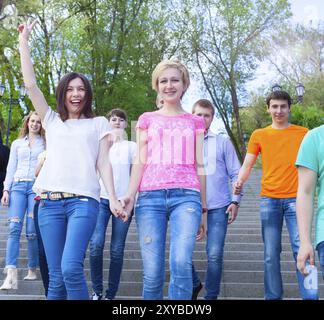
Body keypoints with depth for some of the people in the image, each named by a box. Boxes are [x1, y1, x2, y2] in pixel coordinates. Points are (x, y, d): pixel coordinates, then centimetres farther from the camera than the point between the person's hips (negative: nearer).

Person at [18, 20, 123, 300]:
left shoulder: (99, 123, 15)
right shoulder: (52, 120, 19)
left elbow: (103, 163, 8)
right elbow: (31, 84, 13)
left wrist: (113, 198, -4)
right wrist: (23, 42, 13)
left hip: (84, 201, -2)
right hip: (50, 202, 2)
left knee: (71, 268, -20)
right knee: (56, 276, 0)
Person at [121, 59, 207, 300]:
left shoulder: (195, 122, 17)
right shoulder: (147, 119, 17)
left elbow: (199, 166, 16)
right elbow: (140, 162, 11)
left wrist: (203, 209, 13)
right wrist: (130, 195, -6)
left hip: (186, 196, 0)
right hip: (150, 197, 0)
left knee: (181, 263, -22)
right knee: (152, 272, -4)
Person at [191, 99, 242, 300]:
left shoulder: (223, 143, 7)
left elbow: (235, 174, 6)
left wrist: (235, 201, -3)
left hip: (218, 208, -1)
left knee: (215, 254, -5)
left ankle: (211, 296, 13)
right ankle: (194, 284, 23)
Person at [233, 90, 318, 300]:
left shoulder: (303, 133, 8)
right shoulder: (259, 135, 9)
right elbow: (247, 166, 8)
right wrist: (239, 182, -11)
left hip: (295, 198, -1)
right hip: (269, 199, 1)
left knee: (301, 249, -9)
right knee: (271, 254, 2)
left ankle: (310, 296, -4)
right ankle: (273, 296, 10)